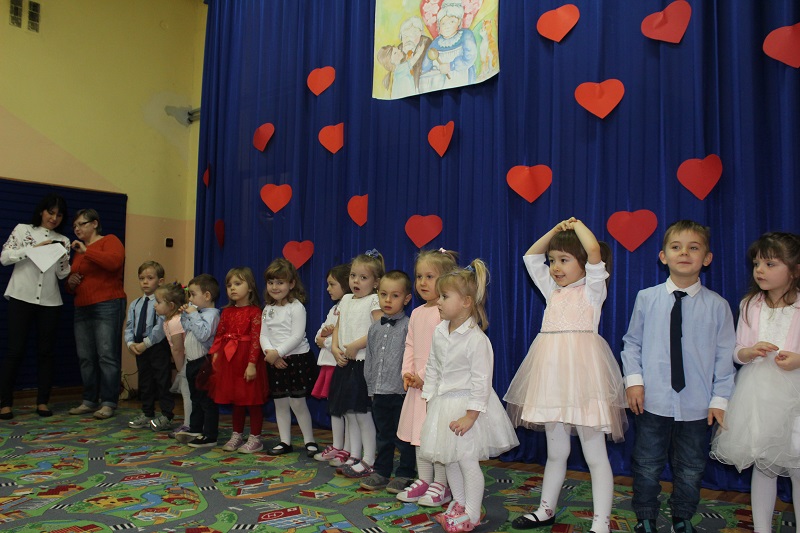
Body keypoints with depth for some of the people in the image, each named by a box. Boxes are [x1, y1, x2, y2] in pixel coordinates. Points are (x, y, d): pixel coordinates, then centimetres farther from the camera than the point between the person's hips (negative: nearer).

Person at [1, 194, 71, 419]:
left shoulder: (63, 241, 11)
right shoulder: (22, 230, 5)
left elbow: (62, 274, 6)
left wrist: (62, 255, -12)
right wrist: (34, 248, -12)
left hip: (50, 301, 3)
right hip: (22, 298, -2)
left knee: (46, 351, 3)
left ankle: (43, 401, 10)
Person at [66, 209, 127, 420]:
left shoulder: (109, 241, 2)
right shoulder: (78, 251, 22)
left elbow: (115, 261, -21)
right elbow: (72, 288, 29)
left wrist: (87, 251, -13)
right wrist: (70, 282, 6)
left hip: (107, 306, -8)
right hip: (82, 309, 8)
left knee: (107, 356, -9)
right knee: (85, 358, 7)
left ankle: (108, 403, -6)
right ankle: (90, 401, 15)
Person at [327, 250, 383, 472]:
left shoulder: (374, 301, -8)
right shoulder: (346, 300, 14)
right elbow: (338, 327, 18)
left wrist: (355, 345, -17)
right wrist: (335, 348, 1)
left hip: (364, 362, -7)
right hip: (345, 362, 8)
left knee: (362, 412, -3)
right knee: (348, 412, 13)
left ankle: (369, 459, 8)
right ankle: (354, 453, 26)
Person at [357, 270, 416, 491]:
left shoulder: (408, 327, -10)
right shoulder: (375, 328, 9)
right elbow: (369, 359, 15)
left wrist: (408, 382, -16)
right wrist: (371, 386, 13)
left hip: (401, 392, -6)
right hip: (379, 393, 6)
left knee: (404, 436, 6)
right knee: (383, 434, 18)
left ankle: (405, 474, 20)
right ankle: (381, 472, 29)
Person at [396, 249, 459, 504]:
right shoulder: (417, 313, 12)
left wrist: (424, 376, -17)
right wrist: (408, 372, 1)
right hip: (418, 384, 8)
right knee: (419, 433, 14)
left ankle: (441, 485, 13)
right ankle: (423, 480, 27)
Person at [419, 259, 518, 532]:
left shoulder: (477, 339, -19)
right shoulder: (439, 332, 2)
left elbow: (481, 381, -19)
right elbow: (432, 369, 11)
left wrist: (470, 415, -20)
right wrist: (430, 399, 8)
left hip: (467, 406, -7)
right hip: (443, 404, 7)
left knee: (467, 460, 0)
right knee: (449, 460, 15)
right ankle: (458, 504, 33)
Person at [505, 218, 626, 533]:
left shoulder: (592, 289, -1)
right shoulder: (553, 291, 16)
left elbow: (594, 251, -17)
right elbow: (530, 257, 23)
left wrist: (577, 225, -1)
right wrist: (557, 229, 17)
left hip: (581, 372, -7)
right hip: (552, 375, 7)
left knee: (594, 454, 1)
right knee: (555, 451, 18)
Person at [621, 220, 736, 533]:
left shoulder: (717, 306, -4)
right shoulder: (647, 299, -3)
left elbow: (724, 356, 0)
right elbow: (632, 342, 4)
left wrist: (720, 399, -3)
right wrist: (633, 379, -7)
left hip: (697, 406, 1)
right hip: (653, 401, 0)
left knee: (691, 470, 16)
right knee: (647, 467, 11)